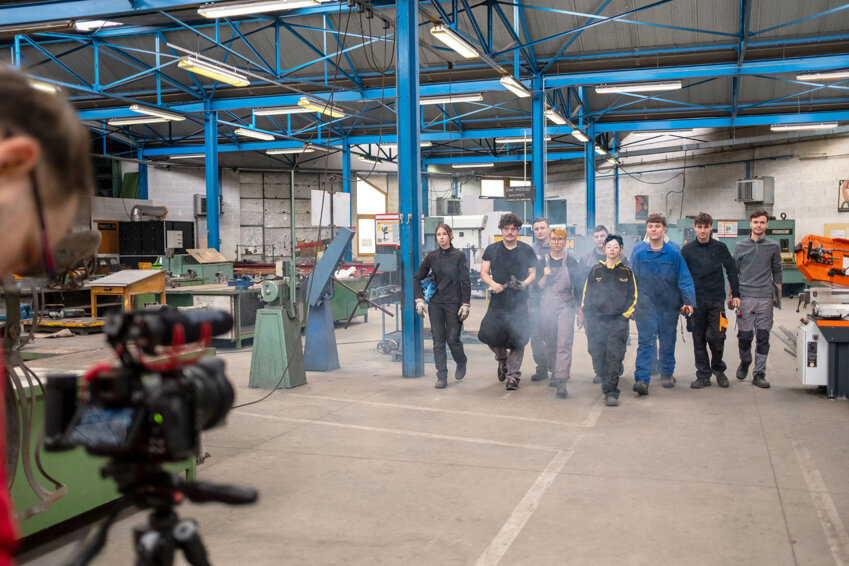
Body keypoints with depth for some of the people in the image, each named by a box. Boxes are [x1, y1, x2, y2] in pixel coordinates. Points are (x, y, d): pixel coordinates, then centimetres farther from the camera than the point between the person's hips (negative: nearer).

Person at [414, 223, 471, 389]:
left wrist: (465, 304, -9)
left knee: (452, 338, -3)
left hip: (453, 303, -3)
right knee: (438, 340, 0)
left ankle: (461, 363, 28)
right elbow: (418, 278, 13)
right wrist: (419, 299, 4)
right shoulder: (431, 257, 6)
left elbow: (465, 282, -3)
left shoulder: (459, 256, -3)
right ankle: (441, 376, 6)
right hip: (435, 303, 3)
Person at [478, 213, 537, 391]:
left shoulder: (527, 250, 8)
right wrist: (493, 284, -10)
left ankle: (513, 375, 8)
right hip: (498, 300, 1)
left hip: (519, 301, -1)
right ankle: (502, 358, 24)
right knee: (489, 334, -8)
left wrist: (524, 284, -10)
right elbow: (484, 272, 9)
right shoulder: (492, 249, 9)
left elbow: (533, 273, 10)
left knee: (517, 338, -4)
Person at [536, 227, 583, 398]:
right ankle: (554, 373, 29)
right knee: (550, 343, 10)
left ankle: (562, 381, -17)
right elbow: (538, 288, 7)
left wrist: (580, 308, 3)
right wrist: (545, 276, -11)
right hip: (547, 306, 3)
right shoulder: (543, 262, 7)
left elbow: (578, 287, 6)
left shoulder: (571, 262, 2)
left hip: (566, 306, -2)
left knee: (564, 343, -11)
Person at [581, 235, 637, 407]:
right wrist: (585, 315, 5)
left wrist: (625, 315, 0)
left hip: (618, 320, -1)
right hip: (597, 320, 1)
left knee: (614, 355, -11)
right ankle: (606, 381, 23)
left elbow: (633, 297, 11)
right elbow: (586, 294, 12)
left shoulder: (626, 272, 10)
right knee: (597, 354, -1)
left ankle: (611, 392, -12)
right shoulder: (595, 270, 10)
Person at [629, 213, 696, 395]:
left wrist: (688, 301, -11)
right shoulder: (638, 253, -1)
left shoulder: (674, 253, -2)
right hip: (646, 304, -1)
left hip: (669, 304, 1)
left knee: (668, 341, 13)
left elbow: (684, 279, -2)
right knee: (645, 341, -9)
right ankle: (641, 380, -13)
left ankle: (667, 374, 30)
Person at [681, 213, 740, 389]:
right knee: (699, 339, 4)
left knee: (716, 337, -6)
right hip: (696, 300, 1)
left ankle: (718, 369, 17)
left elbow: (732, 270, 8)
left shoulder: (720, 248, 3)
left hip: (717, 300, -1)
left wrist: (736, 294, 4)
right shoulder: (687, 250, 4)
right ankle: (703, 375, 13)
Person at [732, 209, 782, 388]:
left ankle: (759, 374, 7)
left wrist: (778, 296, 8)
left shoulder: (773, 246, 7)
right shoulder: (740, 246, 7)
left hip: (765, 298, 0)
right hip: (745, 297, 0)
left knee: (763, 337, 0)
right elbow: (734, 271, 11)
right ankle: (745, 362, 27)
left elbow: (777, 272, 12)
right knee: (744, 335, 0)